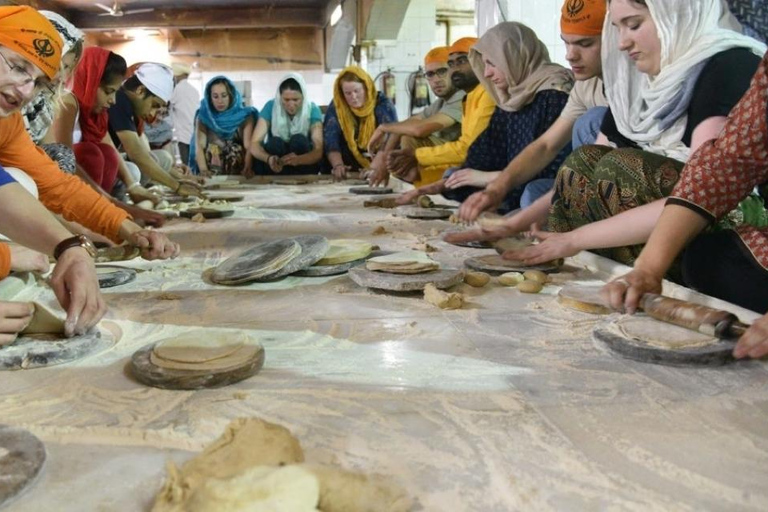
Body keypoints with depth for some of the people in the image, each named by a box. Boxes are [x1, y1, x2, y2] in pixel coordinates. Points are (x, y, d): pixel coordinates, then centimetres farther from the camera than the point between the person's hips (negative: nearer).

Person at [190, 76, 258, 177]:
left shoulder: (244, 116, 1)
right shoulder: (203, 117, 6)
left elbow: (249, 146, -9)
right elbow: (199, 146, -4)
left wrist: (247, 169, -29)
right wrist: (203, 170, -23)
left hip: (238, 174, 0)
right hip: (210, 175, 0)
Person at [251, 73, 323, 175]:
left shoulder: (312, 109, -13)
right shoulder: (271, 107, -12)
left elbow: (318, 151, -23)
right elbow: (254, 144, -19)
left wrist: (298, 159, -46)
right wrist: (268, 158, -43)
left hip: (304, 165, 0)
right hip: (275, 170, 0)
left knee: (299, 140, -28)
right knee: (275, 142, -29)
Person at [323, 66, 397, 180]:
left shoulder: (383, 105, -7)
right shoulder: (335, 108, -1)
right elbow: (331, 142, -9)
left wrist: (372, 168, -30)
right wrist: (338, 165, -27)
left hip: (380, 166, -2)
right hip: (350, 170, 3)